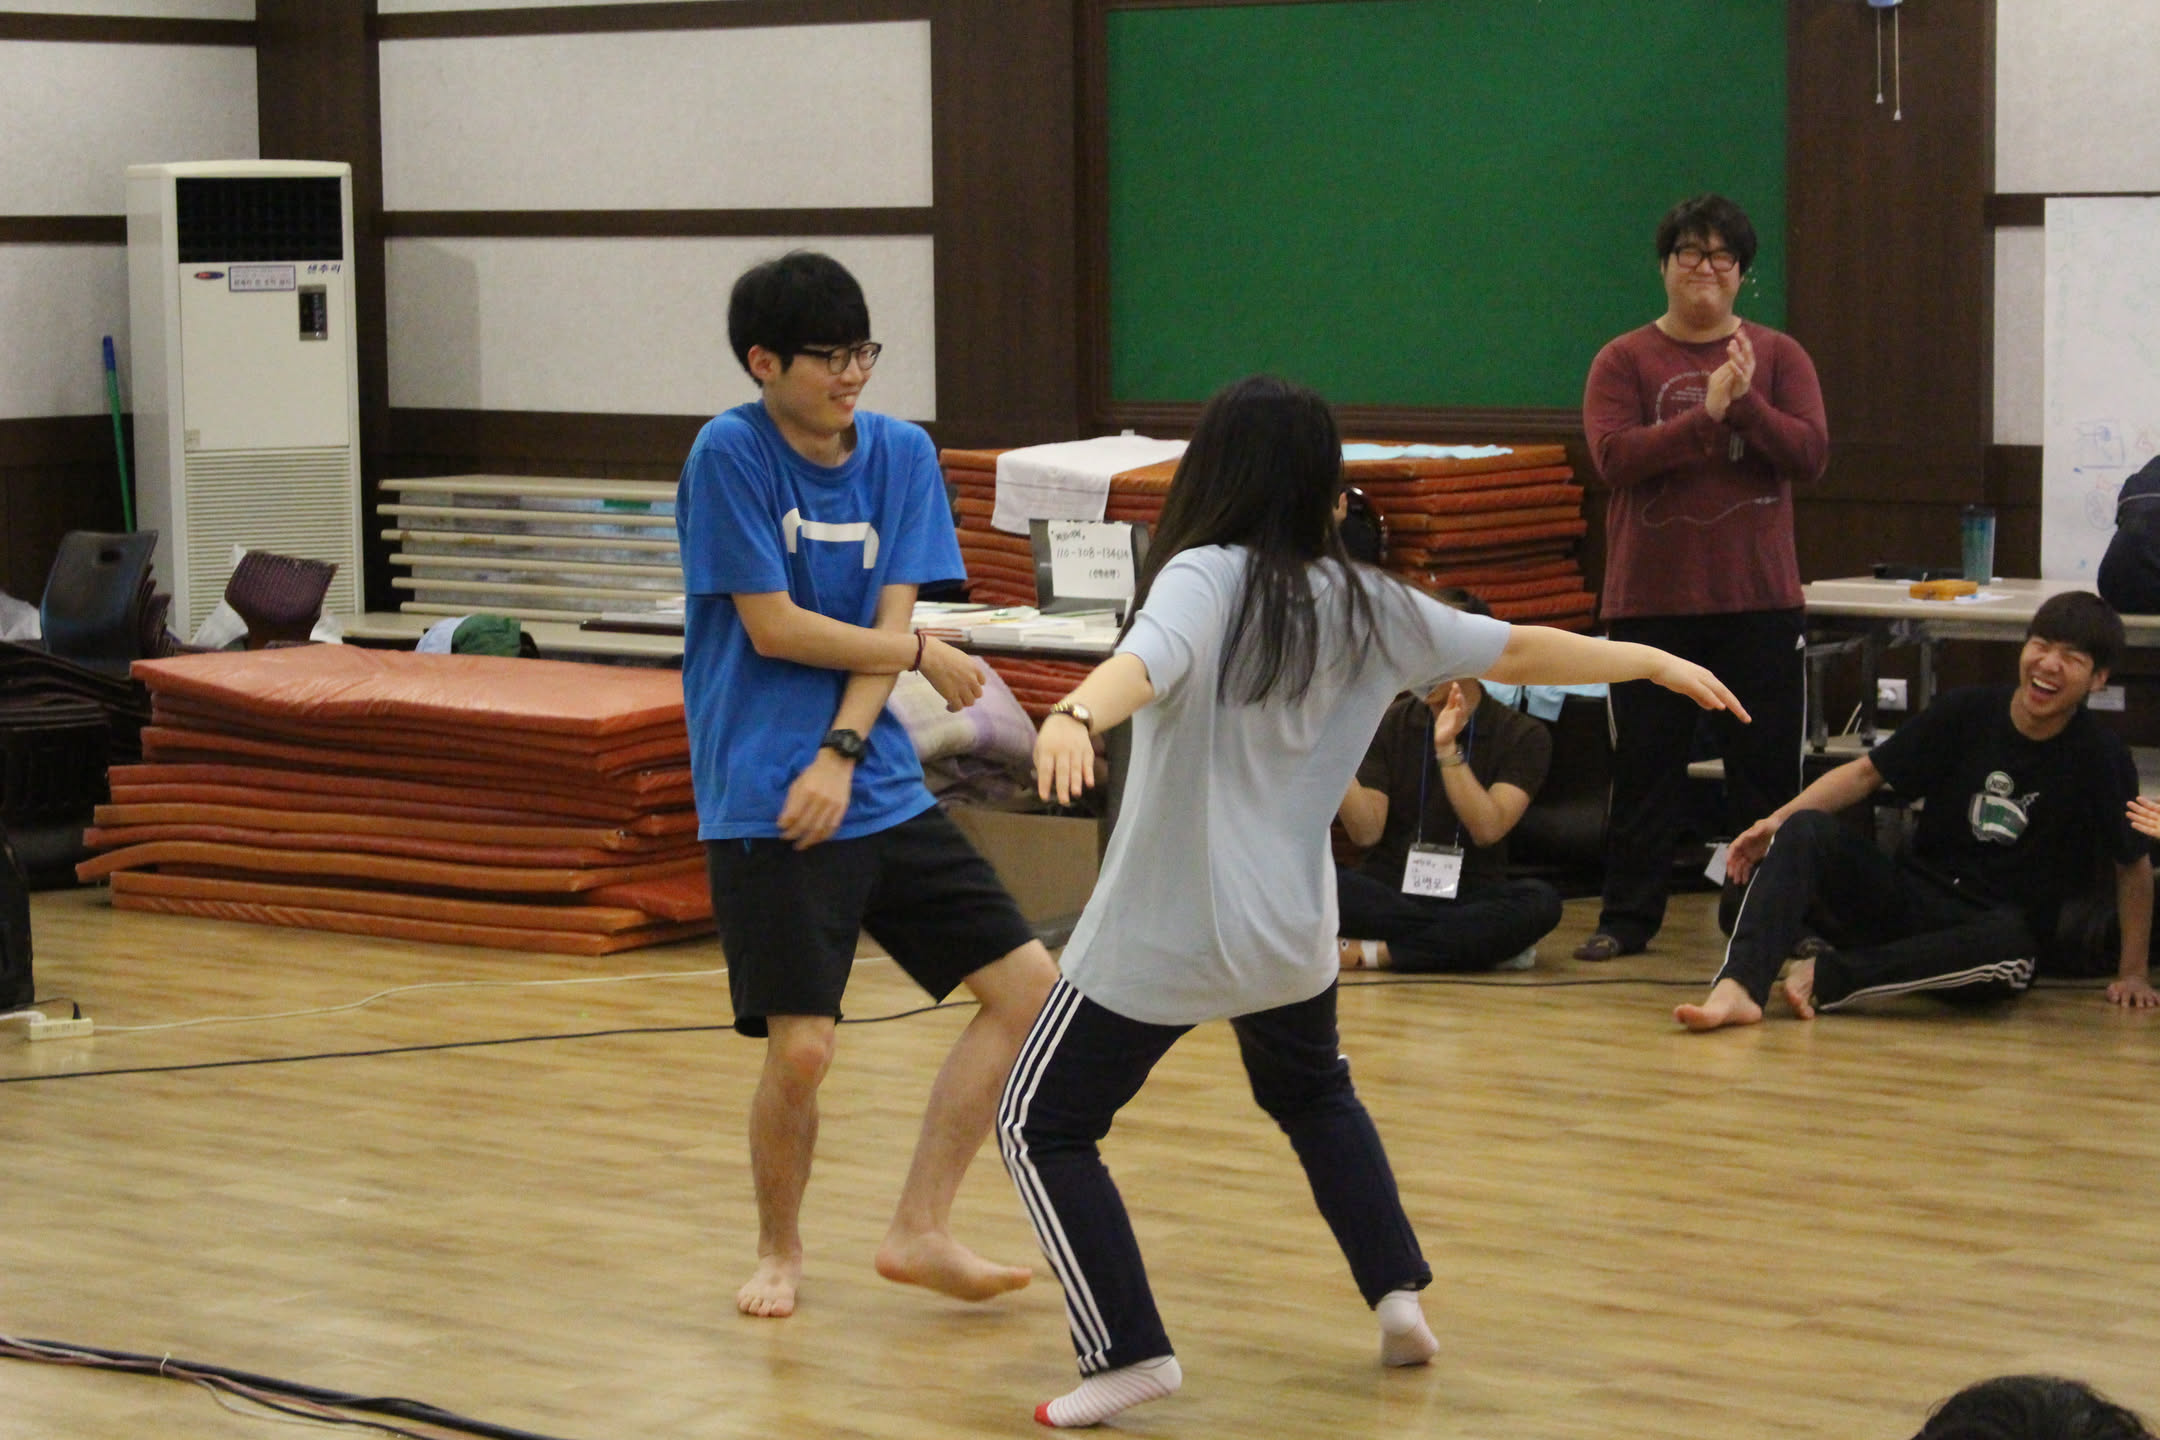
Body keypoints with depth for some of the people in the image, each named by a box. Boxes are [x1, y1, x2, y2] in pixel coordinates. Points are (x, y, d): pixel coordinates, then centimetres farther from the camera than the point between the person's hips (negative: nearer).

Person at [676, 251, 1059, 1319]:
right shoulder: (729, 454, -9)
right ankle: (779, 1249, 16)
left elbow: (888, 619, 1)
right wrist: (924, 656, -3)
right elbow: (773, 628, -11)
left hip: (880, 791, 6)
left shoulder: (902, 454, 6)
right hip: (764, 808, -6)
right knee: (800, 1049, -13)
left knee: (1029, 986, 2)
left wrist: (842, 753, -12)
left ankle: (920, 1231, 12)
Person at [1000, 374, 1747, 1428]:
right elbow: (1515, 650, 14)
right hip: (1292, 932, 6)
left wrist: (1072, 718, -55)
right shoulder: (1359, 603, 4)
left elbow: (1148, 661, -35)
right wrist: (1654, 663, 28)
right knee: (1314, 1098, 33)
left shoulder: (1206, 579, -12)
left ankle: (1129, 1353, -3)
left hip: (1167, 928, -6)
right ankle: (1398, 1291, 23)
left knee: (1044, 1125, 5)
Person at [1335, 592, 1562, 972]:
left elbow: (1487, 830, -14)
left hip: (1469, 896, -1)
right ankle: (1473, 943, -27)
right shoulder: (1389, 723, 5)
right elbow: (1366, 832, -3)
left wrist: (1448, 750, -24)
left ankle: (1375, 953, -29)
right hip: (1387, 892, 1)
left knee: (1540, 901, -34)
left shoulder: (1523, 736, 0)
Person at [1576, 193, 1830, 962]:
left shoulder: (1779, 355, 6)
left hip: (1759, 601, 1)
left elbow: (1812, 453, -5)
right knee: (1645, 762, 4)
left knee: (1767, 764, 4)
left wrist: (1746, 403, -19)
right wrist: (1705, 414, -19)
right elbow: (1612, 456, -12)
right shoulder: (1624, 361, 2)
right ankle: (1628, 916, 11)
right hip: (1649, 600, -1)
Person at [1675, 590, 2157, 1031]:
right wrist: (1779, 820, -10)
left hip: (1993, 927, -3)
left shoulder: (2099, 758, -5)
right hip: (1912, 899, 3)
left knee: (2010, 943, -41)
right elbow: (1867, 773, 4)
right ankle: (1738, 986, -43)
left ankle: (1827, 978, -33)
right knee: (1806, 831, -23)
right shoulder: (1967, 712, 1)